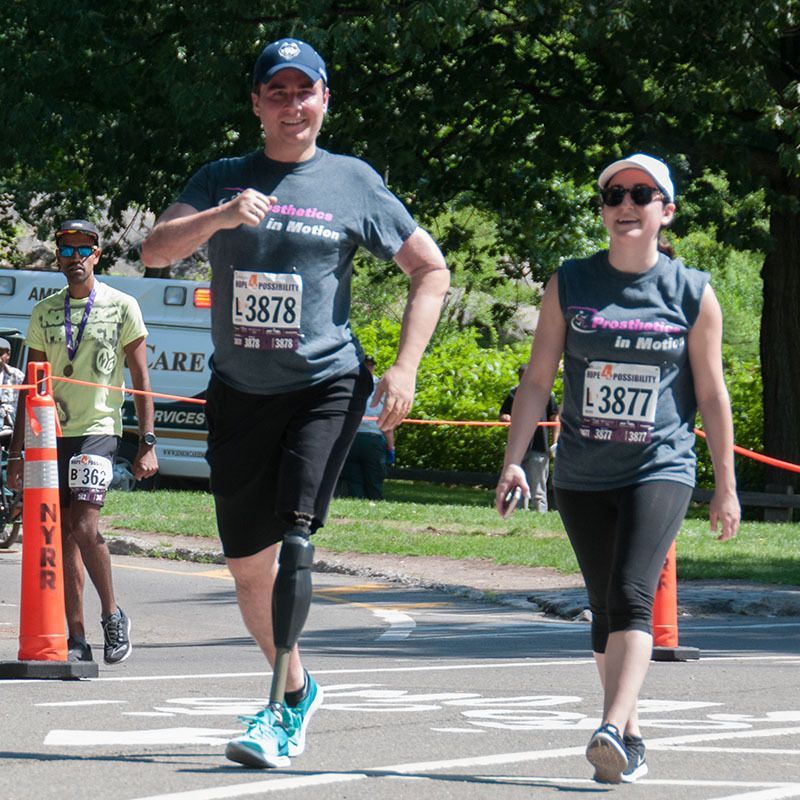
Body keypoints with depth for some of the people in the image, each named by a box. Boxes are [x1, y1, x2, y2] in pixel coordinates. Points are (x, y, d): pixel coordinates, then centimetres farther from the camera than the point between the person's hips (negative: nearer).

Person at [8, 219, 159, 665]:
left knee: (83, 525, -20)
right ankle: (77, 640, 5)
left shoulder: (121, 307, 2)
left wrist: (148, 442, -5)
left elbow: (141, 379, 3)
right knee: (64, 538, 2)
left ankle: (113, 616, -2)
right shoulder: (44, 313, 13)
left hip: (98, 430, -4)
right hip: (52, 435, 4)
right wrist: (17, 450, 11)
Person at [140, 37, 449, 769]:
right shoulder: (223, 180, 6)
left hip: (326, 386, -3)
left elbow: (431, 270, 6)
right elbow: (155, 251, -8)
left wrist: (405, 368, -4)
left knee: (293, 538, -21)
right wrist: (219, 217, -27)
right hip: (240, 392, 3)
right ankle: (298, 685, 30)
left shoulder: (353, 183, 1)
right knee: (247, 564, 8)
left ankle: (281, 711, -22)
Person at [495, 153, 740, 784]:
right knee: (604, 607, 8)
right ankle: (631, 738, 19)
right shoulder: (570, 284, 3)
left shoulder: (692, 294, 0)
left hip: (661, 469, -3)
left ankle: (612, 729, -29)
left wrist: (726, 486, 6)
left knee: (632, 596, -20)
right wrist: (514, 461, -3)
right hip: (583, 474, 3)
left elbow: (711, 393, 5)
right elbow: (538, 379, 5)